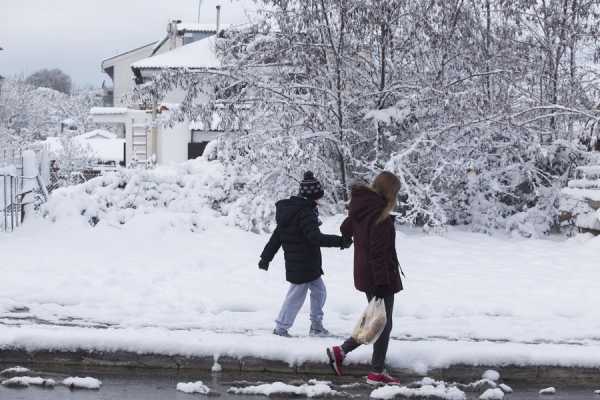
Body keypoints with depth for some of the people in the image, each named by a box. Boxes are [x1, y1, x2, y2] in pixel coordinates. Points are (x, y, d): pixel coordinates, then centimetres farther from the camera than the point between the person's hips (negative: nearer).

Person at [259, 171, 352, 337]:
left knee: (319, 290, 18)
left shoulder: (289, 208, 8)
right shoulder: (305, 213, -22)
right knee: (297, 295, 3)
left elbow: (277, 235, 14)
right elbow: (315, 237, -30)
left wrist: (266, 256, 19)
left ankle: (316, 325, 25)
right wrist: (339, 241, -32)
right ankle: (281, 327, 12)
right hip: (303, 265, -9)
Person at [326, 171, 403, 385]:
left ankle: (340, 351, 17)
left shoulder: (360, 209, 7)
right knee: (383, 324, 4)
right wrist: (381, 283, -23)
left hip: (364, 275, 9)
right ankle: (377, 373, 12)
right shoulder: (379, 214, -21)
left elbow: (345, 228, 25)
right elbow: (378, 252, -23)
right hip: (378, 277, -9)